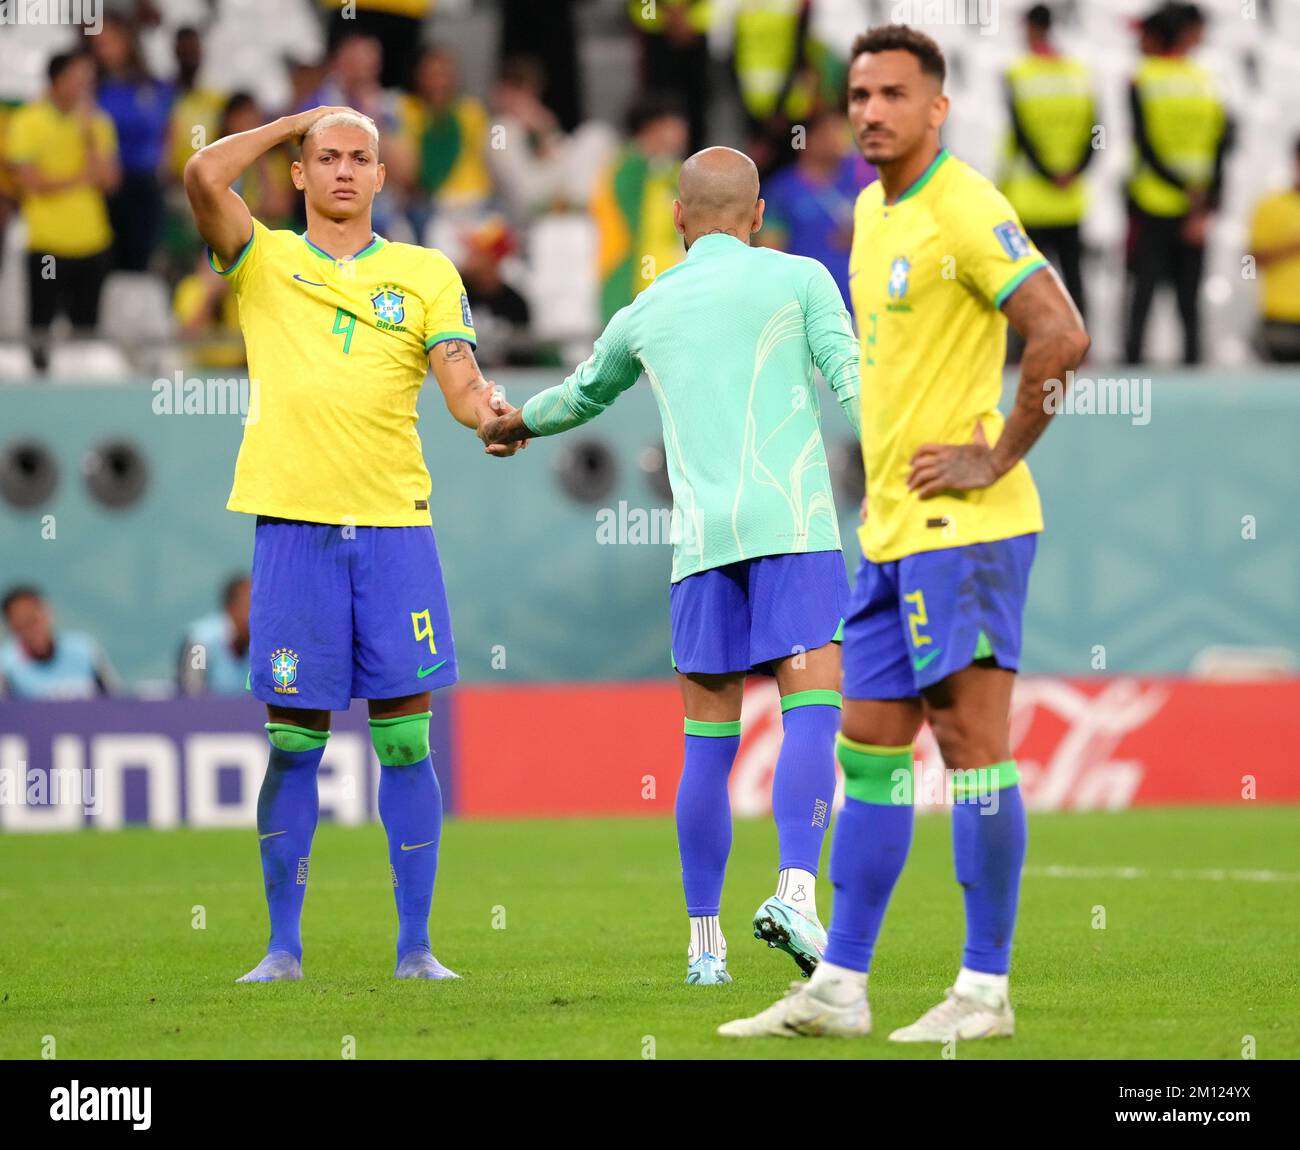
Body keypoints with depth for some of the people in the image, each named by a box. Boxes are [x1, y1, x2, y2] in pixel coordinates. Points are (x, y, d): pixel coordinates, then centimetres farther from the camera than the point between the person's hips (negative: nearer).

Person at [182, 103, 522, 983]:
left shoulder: (426, 274, 11)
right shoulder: (264, 261, 9)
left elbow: (462, 381, 0)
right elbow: (205, 177, -7)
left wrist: (489, 411, -23)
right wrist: (295, 122, 6)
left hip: (394, 523, 1)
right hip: (292, 523, -1)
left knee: (405, 739, 0)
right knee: (294, 743, 1)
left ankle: (415, 945, 4)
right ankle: (284, 946, 8)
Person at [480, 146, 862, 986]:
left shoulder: (647, 313, 21)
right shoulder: (797, 278, 10)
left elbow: (581, 395, 40)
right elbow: (853, 377, -5)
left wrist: (514, 424, 60)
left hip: (703, 538, 3)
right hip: (792, 523, -3)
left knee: (709, 746, 9)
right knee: (813, 716, -9)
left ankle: (706, 945, 12)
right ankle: (797, 893, -30)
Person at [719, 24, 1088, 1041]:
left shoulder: (965, 209, -13)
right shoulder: (873, 212, 16)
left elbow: (1061, 337, -22)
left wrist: (996, 459, -17)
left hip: (963, 526, -9)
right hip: (893, 528, 9)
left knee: (971, 742, -6)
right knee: (870, 754, 9)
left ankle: (985, 989, -2)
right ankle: (839, 988, 12)